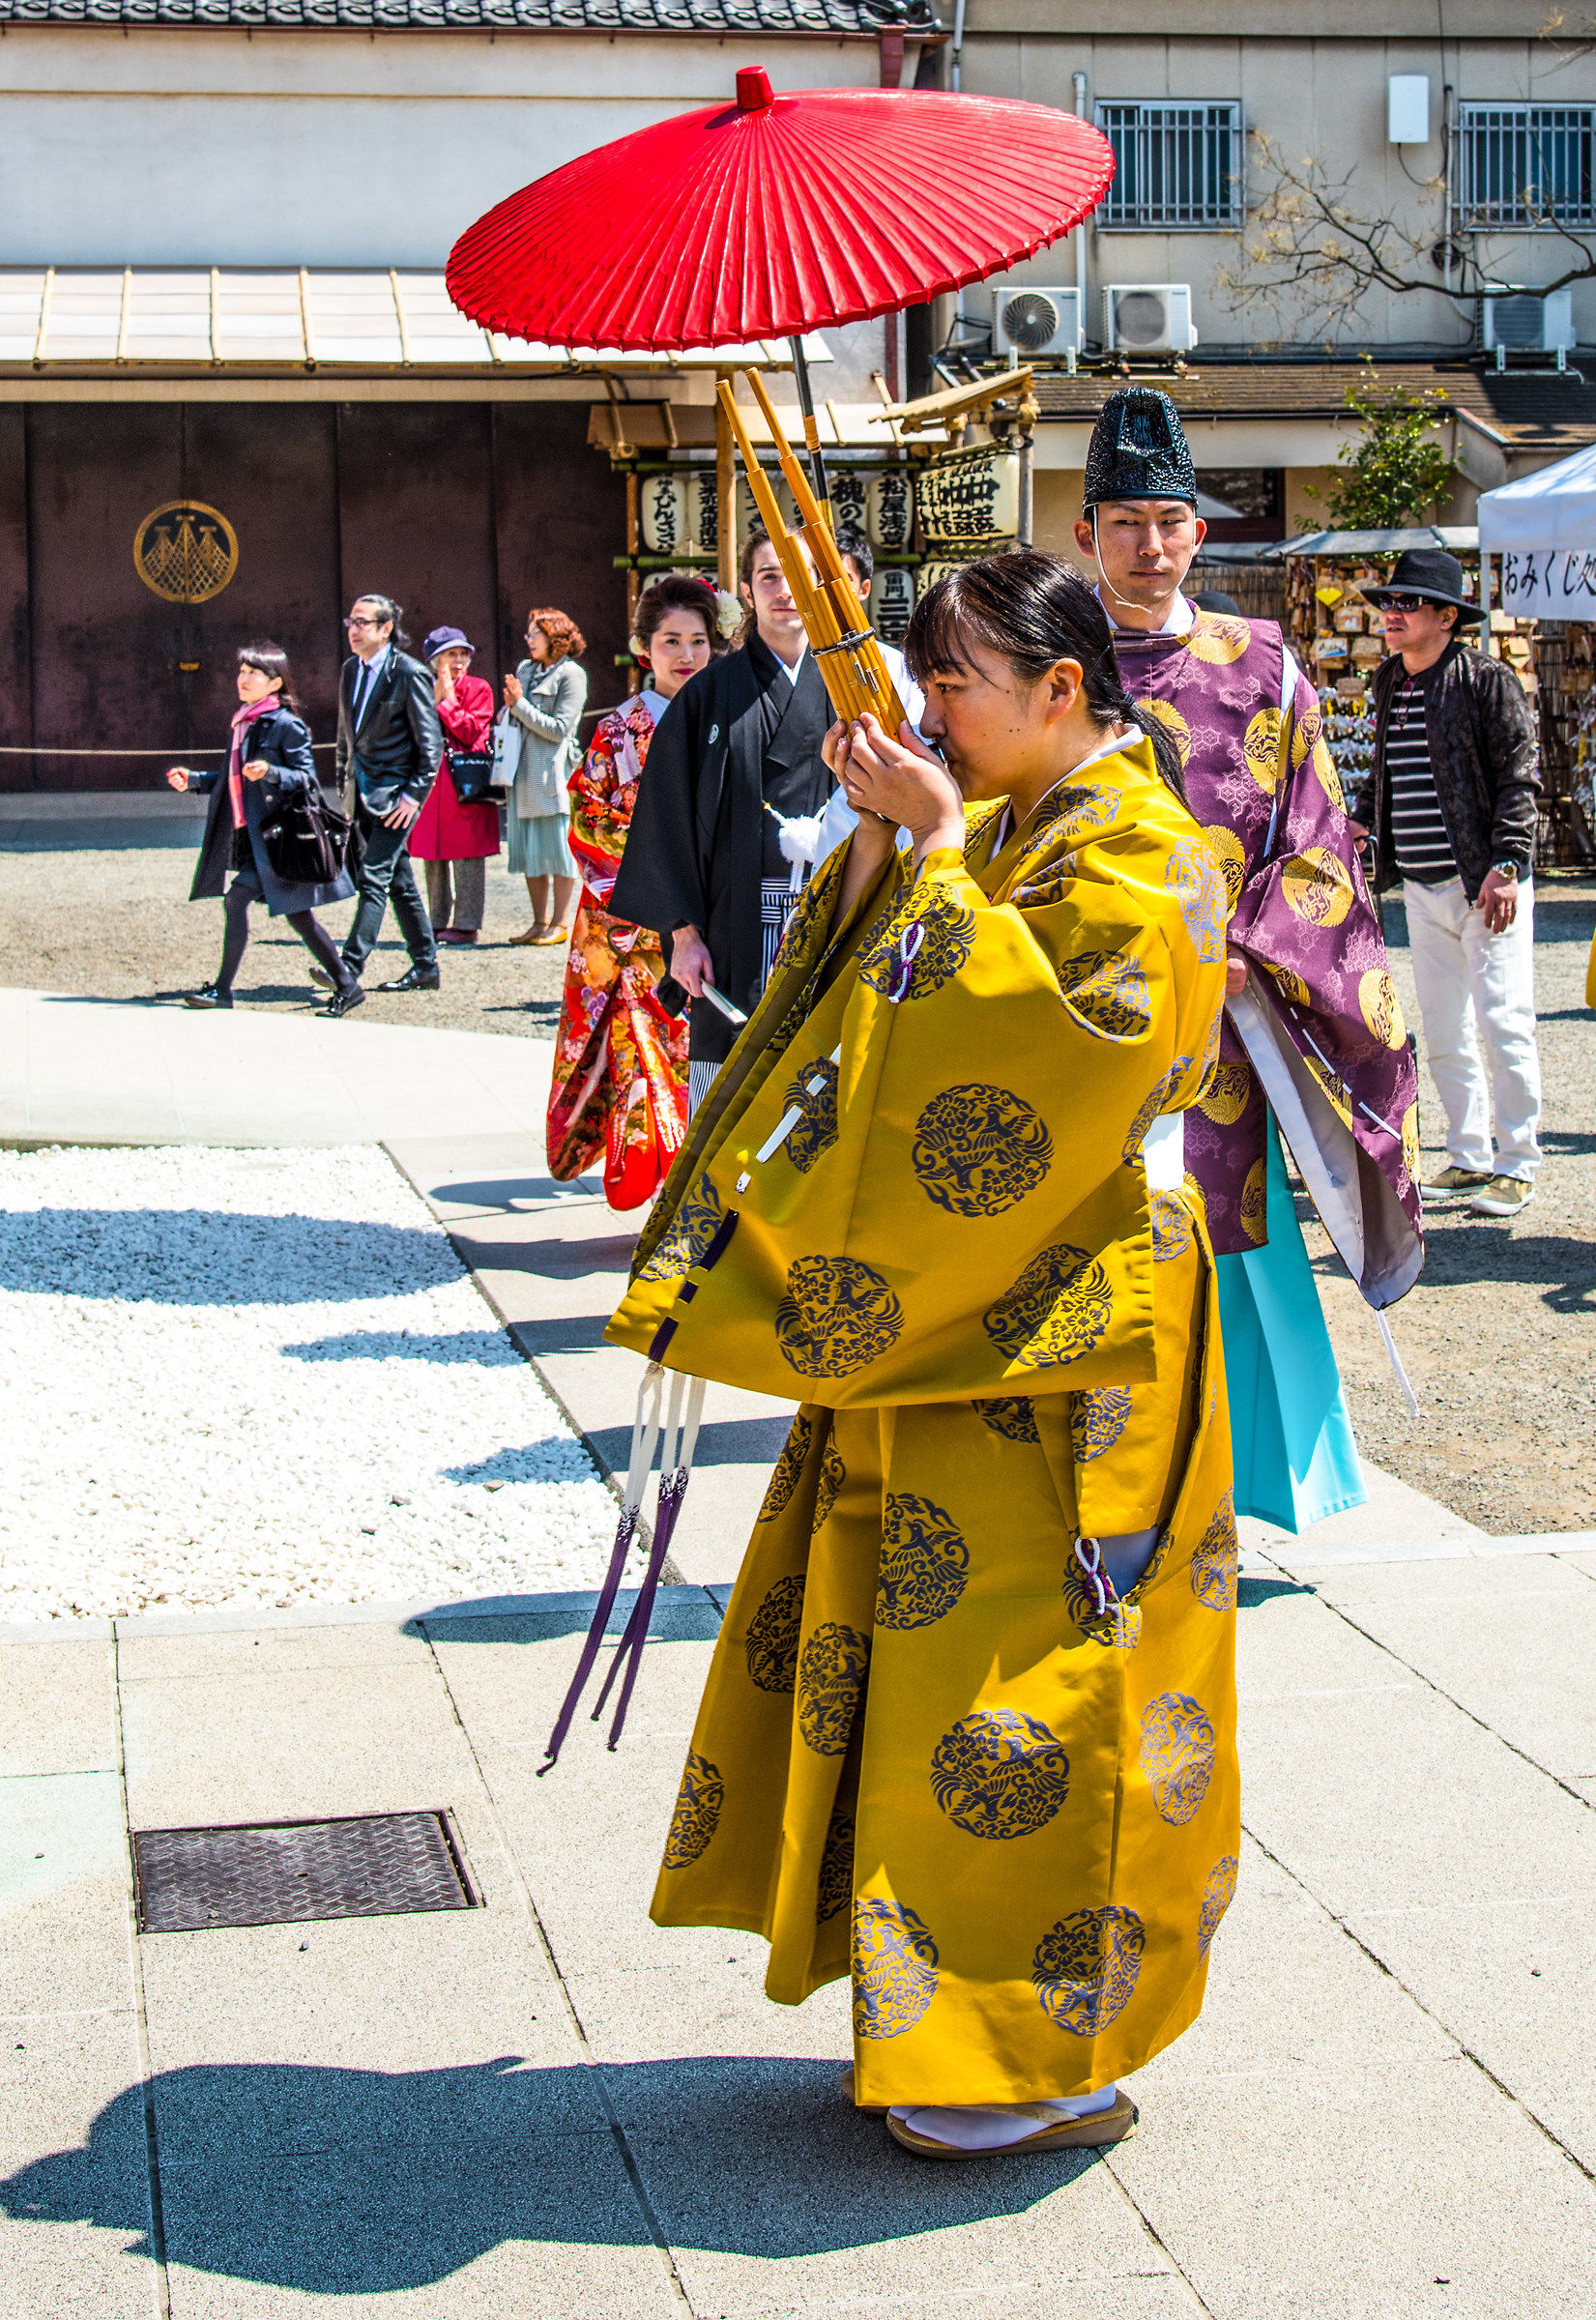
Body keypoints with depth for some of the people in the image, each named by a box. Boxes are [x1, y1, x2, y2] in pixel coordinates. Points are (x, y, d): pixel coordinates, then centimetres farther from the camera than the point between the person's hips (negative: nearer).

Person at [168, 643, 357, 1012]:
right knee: (296, 913, 11)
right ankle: (345, 985, 18)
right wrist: (192, 780, 16)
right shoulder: (243, 723, 16)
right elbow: (234, 781, 25)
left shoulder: (285, 725, -9)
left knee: (237, 899, -13)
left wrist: (271, 772, -29)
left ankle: (223, 989, -7)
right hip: (250, 836, 9)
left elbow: (307, 777, -13)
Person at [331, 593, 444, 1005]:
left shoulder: (410, 674, -12)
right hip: (364, 792, 8)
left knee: (373, 878, -15)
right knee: (400, 882, 14)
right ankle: (425, 967, 24)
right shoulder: (351, 670, 11)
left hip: (397, 792, -8)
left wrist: (413, 795, -16)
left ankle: (348, 975, -21)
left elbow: (431, 743, -11)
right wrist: (345, 783, 15)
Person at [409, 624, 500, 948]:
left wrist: (448, 700, -9)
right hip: (430, 783, 5)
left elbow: (471, 732, -11)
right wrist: (433, 700, -5)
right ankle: (438, 922, 15)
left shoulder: (477, 689, 2)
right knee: (432, 856, 8)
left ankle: (466, 924, -3)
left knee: (466, 856, -6)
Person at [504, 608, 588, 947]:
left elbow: (559, 729, -11)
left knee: (556, 847, -4)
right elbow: (508, 719, 22)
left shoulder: (571, 674, -5)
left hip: (553, 771, -7)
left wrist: (520, 705, -12)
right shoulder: (525, 670, 16)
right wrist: (510, 706, 1)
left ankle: (560, 923, 2)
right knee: (528, 849, 7)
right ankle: (539, 922, 13)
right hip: (523, 770, 7)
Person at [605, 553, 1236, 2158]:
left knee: (1013, 1683, -4)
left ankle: (1053, 2061, 10)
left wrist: (938, 853, -18)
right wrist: (879, 846, 0)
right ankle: (947, 2024, 25)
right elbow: (856, 1014, 12)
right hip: (940, 1320, 10)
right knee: (912, 1657, 13)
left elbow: (1015, 1029, -26)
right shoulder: (998, 828, 15)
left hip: (1053, 1341, -9)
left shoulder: (1135, 854, -12)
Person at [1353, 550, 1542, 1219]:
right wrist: (1358, 822, 6)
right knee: (1441, 1032, 11)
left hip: (1484, 882, -7)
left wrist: (1505, 866, -19)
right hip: (1422, 887, 7)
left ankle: (1518, 1166, 3)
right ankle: (1469, 1157, 21)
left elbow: (1519, 779, -11)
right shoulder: (1388, 683, 12)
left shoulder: (1488, 680, -8)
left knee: (1503, 1024, -6)